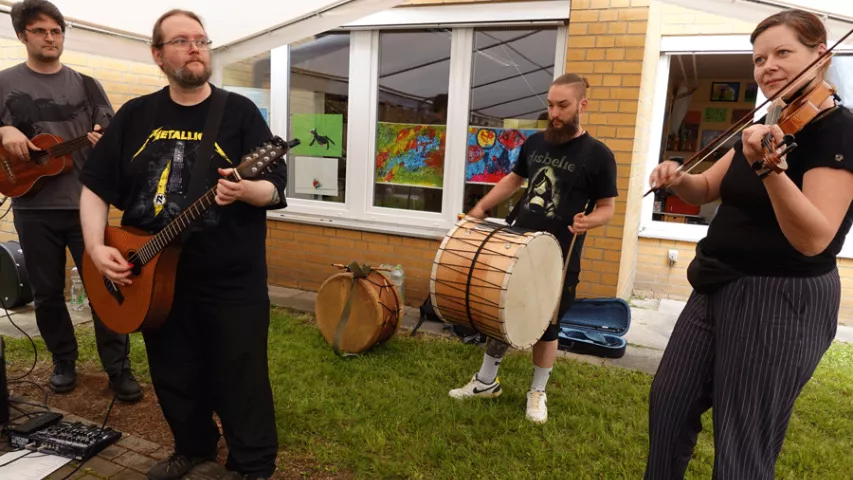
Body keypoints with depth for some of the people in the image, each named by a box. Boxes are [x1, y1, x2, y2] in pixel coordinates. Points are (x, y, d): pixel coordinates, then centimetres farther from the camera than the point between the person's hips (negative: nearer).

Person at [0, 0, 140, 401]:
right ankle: (64, 362, 27)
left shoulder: (86, 85, 8)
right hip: (33, 206, 1)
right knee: (47, 291, 9)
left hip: (85, 202, -1)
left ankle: (118, 368, 7)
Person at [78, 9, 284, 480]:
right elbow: (95, 186, 8)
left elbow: (276, 190, -9)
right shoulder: (135, 115, 7)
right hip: (153, 280, 4)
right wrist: (96, 247, -5)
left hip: (232, 282, -4)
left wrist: (244, 190, -31)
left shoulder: (240, 112, -4)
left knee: (240, 385, 4)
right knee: (174, 380, 19)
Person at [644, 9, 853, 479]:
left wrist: (770, 168, -44)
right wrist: (678, 180, -8)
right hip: (719, 290, 9)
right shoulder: (766, 126, 10)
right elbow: (708, 189, 15)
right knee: (668, 404, 19)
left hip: (781, 303, -8)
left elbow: (814, 239, -28)